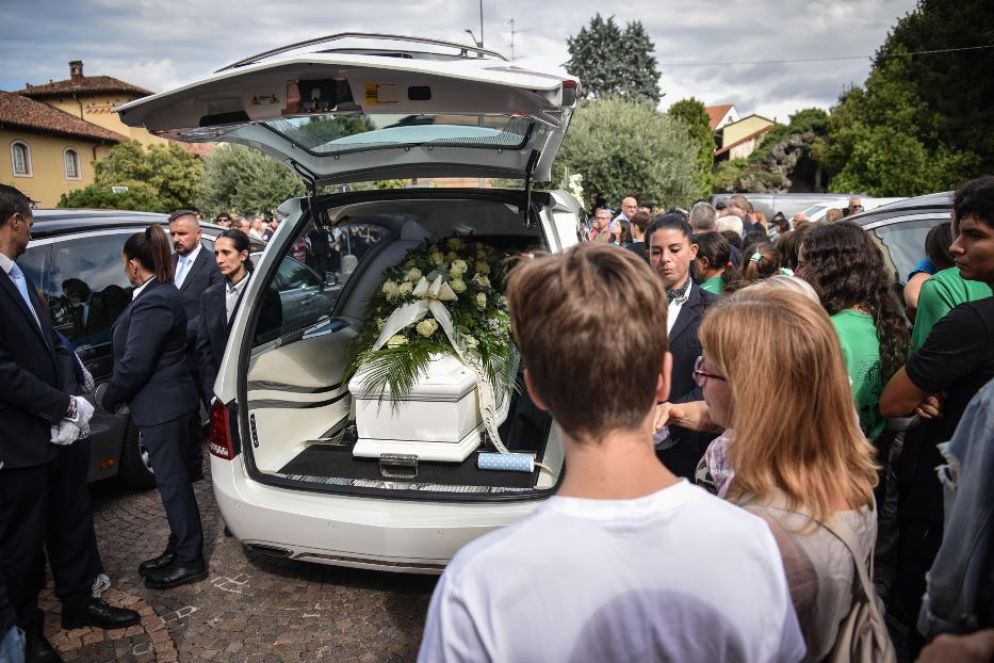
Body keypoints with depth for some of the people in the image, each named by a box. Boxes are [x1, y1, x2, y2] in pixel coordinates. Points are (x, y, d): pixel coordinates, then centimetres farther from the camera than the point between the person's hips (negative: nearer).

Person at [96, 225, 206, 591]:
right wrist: (115, 391, 13)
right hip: (164, 402, 10)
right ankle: (179, 550, 31)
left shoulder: (153, 302, -22)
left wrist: (108, 397, -7)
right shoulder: (160, 293, 9)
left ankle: (189, 560, 14)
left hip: (162, 406, -10)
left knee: (173, 481, 1)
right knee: (172, 479, 18)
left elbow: (135, 364, -23)